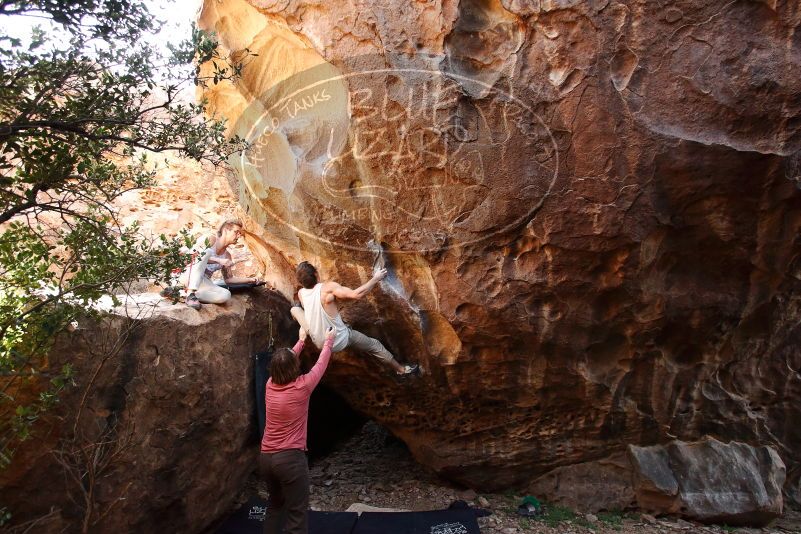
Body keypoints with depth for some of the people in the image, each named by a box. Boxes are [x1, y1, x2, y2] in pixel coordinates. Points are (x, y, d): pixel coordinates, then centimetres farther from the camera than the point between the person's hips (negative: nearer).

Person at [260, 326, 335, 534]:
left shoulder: (270, 385, 0)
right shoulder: (301, 388, -14)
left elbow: (284, 364, 20)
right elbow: (320, 365, 2)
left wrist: (301, 341, 31)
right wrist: (328, 341, 19)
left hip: (266, 457, 7)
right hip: (291, 457, -7)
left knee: (275, 503, 26)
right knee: (297, 514, 0)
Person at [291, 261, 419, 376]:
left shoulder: (301, 293, -10)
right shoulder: (328, 288, -27)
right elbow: (356, 294, -36)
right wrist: (375, 279, -25)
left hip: (318, 342, 4)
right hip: (340, 341, -4)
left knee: (294, 309, 20)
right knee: (374, 345, 18)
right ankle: (401, 369, 31)